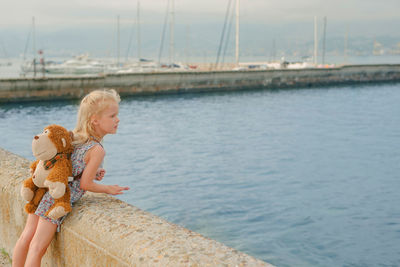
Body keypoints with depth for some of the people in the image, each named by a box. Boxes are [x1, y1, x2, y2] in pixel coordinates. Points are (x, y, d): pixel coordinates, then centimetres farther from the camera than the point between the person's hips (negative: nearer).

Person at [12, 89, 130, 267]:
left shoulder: (74, 136, 8)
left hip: (44, 188, 8)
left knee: (27, 236, 17)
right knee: (38, 247, -2)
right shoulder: (97, 150, -16)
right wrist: (108, 189, 2)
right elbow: (85, 184, -13)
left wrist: (92, 172, 14)